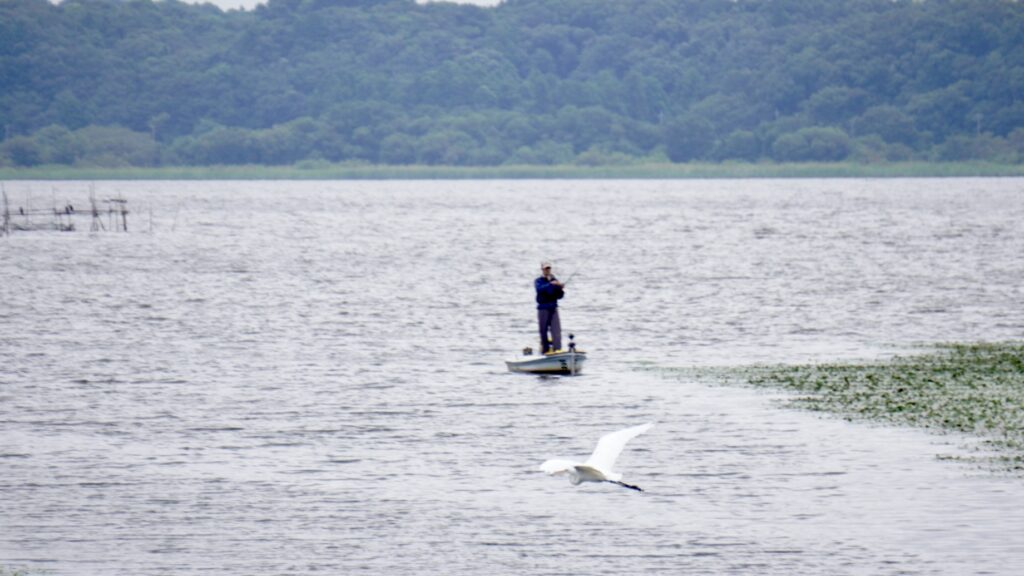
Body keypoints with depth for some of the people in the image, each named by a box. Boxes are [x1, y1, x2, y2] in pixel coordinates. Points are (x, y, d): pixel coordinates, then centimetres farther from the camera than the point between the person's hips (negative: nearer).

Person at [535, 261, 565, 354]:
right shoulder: (538, 281, 2)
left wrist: (561, 290, -11)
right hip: (543, 309, -2)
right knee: (543, 331, 0)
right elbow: (540, 288, -21)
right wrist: (550, 284, -33)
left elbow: (559, 296, 10)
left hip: (553, 309, 2)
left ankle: (557, 350, -13)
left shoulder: (555, 281, 11)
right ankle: (545, 350, 7)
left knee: (556, 331, -9)